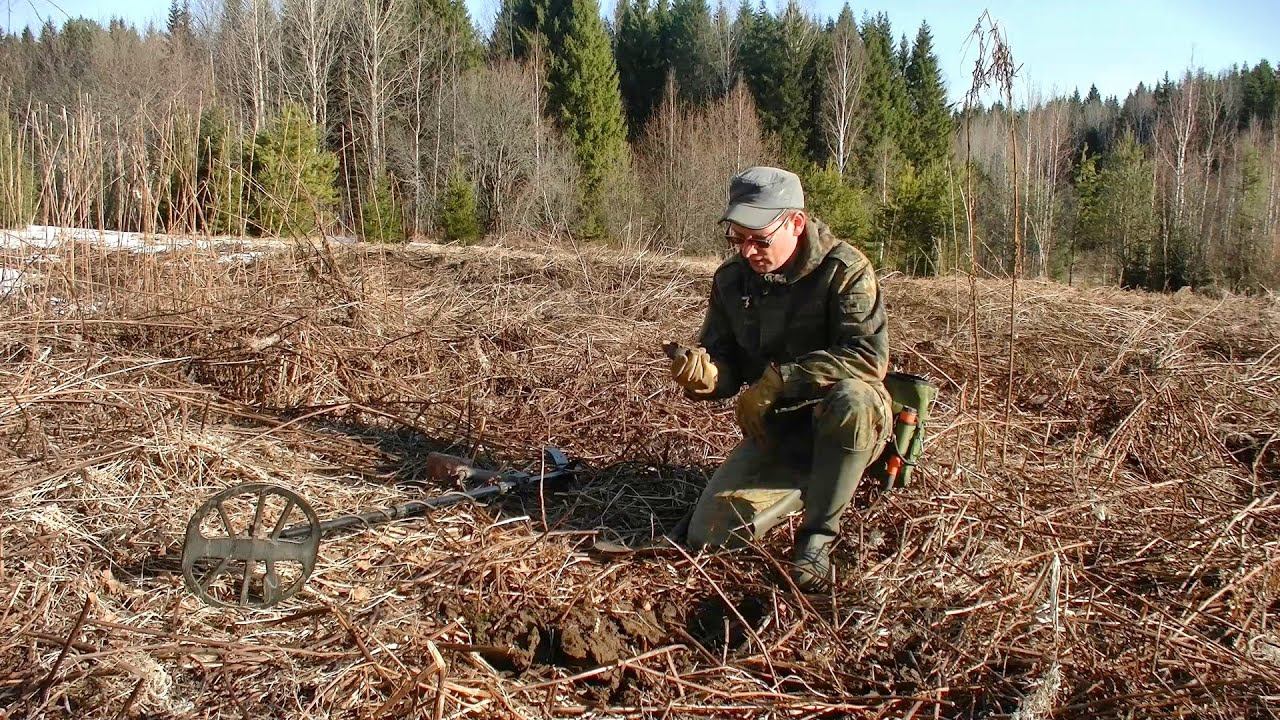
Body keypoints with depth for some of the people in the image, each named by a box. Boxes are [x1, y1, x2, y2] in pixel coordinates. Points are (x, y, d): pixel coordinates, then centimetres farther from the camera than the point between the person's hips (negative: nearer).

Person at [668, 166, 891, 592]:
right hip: (775, 429, 5)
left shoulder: (844, 269, -17)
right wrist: (705, 377, -22)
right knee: (710, 535, -8)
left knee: (851, 399, -41)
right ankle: (812, 483, 18)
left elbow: (870, 356, -28)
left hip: (851, 426, -4)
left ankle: (817, 537, -20)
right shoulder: (731, 279, 1)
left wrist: (777, 380, -29)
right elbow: (727, 366, 4)